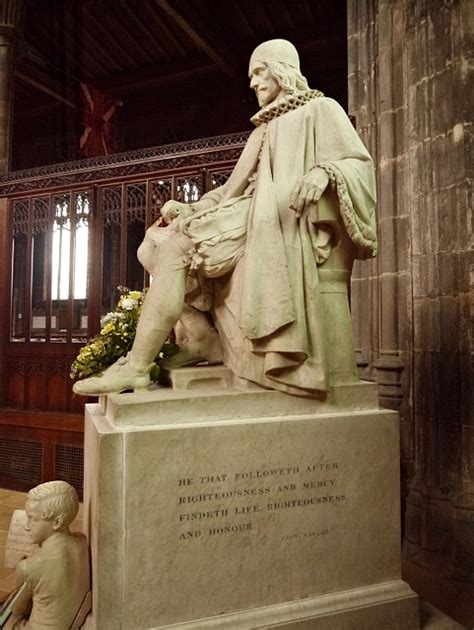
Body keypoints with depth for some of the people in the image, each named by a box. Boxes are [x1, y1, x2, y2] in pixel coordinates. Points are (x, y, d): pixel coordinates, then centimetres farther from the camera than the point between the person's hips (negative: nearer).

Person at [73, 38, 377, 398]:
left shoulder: (320, 109, 12)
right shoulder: (264, 128, 33)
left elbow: (360, 164, -1)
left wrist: (323, 171, -23)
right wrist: (193, 210, 8)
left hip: (283, 224, -8)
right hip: (250, 222, 8)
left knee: (175, 248, -26)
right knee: (154, 245, -6)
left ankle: (136, 368, -24)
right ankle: (202, 335, -12)